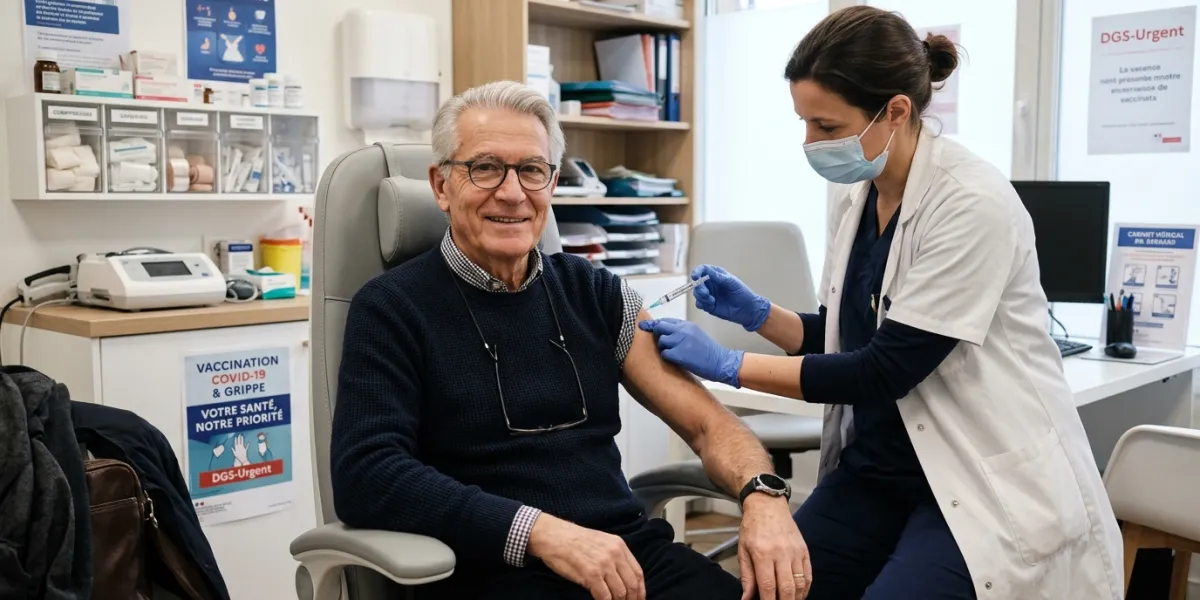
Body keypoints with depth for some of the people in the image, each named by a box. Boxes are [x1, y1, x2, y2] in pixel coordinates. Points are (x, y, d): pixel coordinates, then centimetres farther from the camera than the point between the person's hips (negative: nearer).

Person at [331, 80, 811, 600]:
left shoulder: (598, 295, 11)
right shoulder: (391, 309, 0)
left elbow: (705, 421, 8)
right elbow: (364, 476, -12)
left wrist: (763, 496, -12)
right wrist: (539, 531, -20)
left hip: (631, 555, 4)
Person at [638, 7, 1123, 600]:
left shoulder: (972, 204, -21)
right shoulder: (853, 198, 3)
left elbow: (886, 370, -22)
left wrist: (727, 365, -20)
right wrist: (756, 313, -3)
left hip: (986, 487, -6)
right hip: (878, 471, 7)